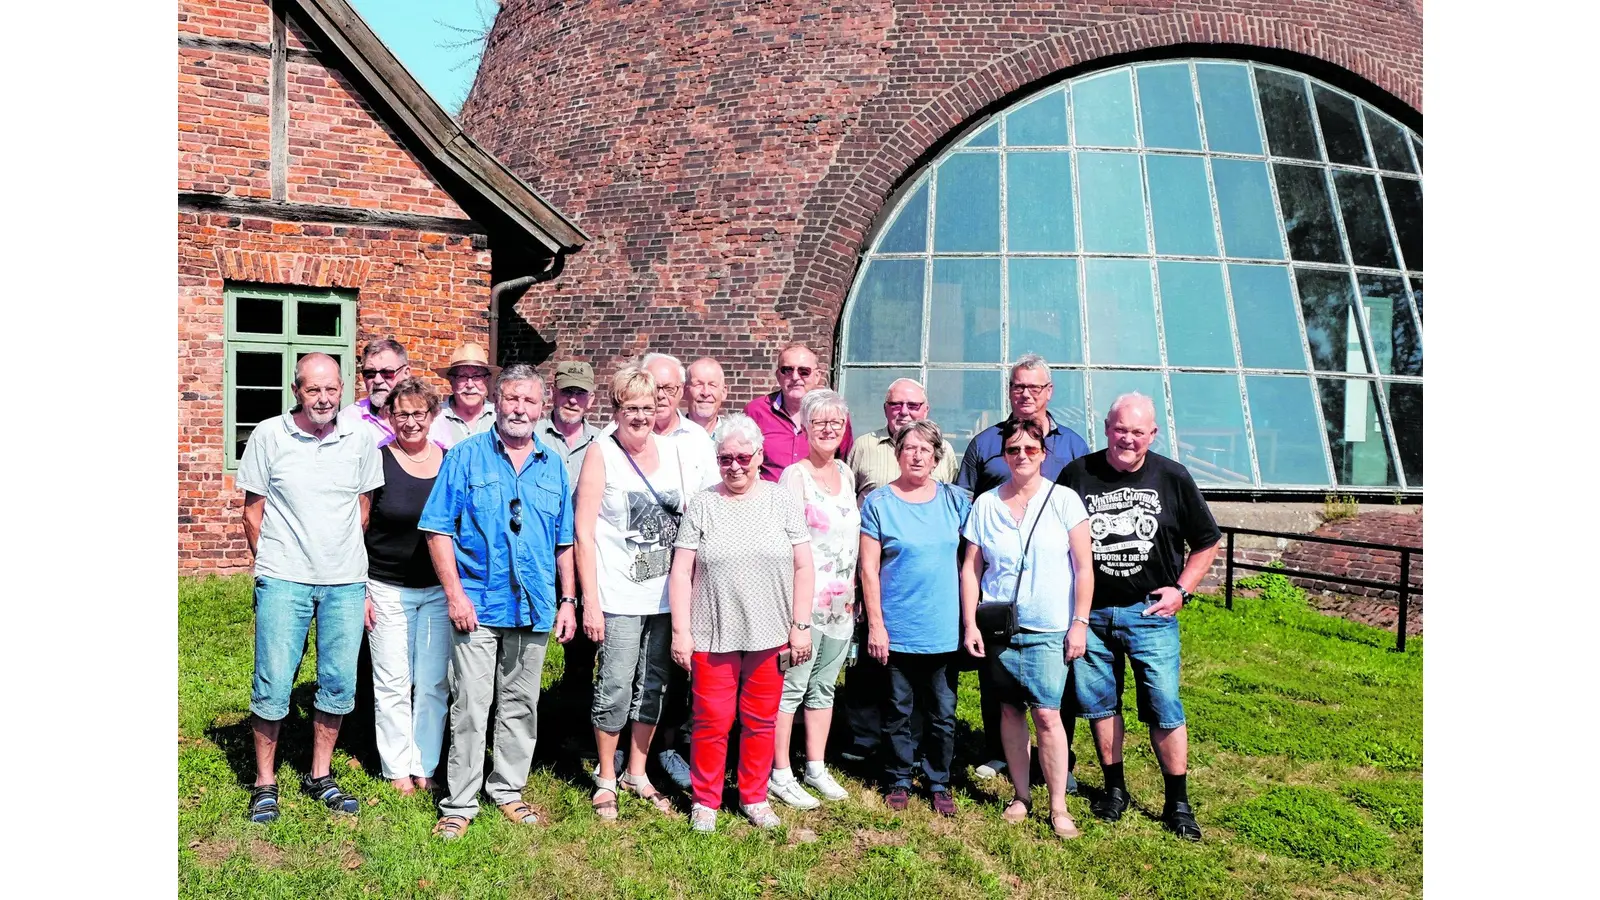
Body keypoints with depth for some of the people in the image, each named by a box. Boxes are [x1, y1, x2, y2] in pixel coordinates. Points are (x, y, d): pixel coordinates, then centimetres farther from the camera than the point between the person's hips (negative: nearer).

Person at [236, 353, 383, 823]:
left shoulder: (360, 438, 2)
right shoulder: (269, 435, -2)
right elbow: (253, 509, 5)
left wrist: (343, 558, 13)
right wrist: (271, 563, 6)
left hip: (346, 582, 2)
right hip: (283, 582, -2)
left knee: (339, 684, 8)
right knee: (272, 684, 0)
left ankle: (320, 776, 25)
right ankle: (265, 784, 17)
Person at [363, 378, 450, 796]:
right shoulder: (377, 461, -5)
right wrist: (359, 589, -4)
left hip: (439, 589, 2)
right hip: (388, 589, -2)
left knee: (434, 684, 6)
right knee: (392, 683, 4)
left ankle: (425, 767, 19)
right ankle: (397, 769, 18)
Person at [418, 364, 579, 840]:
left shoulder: (553, 466, 9)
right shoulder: (465, 456, -2)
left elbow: (564, 542, 14)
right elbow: (438, 530, -5)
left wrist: (567, 600, 9)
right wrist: (455, 594, -12)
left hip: (535, 607, 4)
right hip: (478, 604, -4)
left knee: (521, 705, 13)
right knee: (470, 707, -1)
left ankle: (508, 790, 28)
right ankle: (459, 804, 12)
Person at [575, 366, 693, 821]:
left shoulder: (675, 449, 6)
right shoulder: (601, 453, -5)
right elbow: (584, 532, -7)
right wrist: (590, 600, -11)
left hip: (668, 594, 4)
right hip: (619, 596, -4)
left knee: (653, 687, 13)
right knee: (615, 689, -2)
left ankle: (637, 773, 29)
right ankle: (606, 779, 19)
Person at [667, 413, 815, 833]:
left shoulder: (782, 501, 3)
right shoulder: (701, 505, 2)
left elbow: (802, 566, 3)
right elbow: (681, 572, 1)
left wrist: (801, 625, -2)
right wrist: (680, 632, -4)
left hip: (769, 636, 1)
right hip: (712, 636, -1)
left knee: (761, 721, 11)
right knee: (712, 721, 4)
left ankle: (755, 797, 28)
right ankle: (705, 801, 22)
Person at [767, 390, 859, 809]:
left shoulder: (847, 474, 11)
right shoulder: (794, 475, -9)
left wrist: (853, 592, 14)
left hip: (841, 601, 7)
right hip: (803, 599, -7)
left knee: (824, 687, 14)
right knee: (791, 687, -1)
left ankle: (816, 767, 26)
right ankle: (780, 774, 10)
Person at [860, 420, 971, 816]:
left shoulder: (955, 499, 3)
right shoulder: (878, 502, -4)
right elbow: (869, 567, -5)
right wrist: (875, 624, -8)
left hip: (944, 630, 2)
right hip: (896, 630, -2)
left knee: (943, 714, 10)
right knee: (898, 712, 10)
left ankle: (939, 783, 26)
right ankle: (899, 780, 27)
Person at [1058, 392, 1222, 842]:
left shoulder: (1173, 478, -1)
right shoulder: (1078, 474, -1)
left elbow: (1207, 542, 10)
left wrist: (1180, 590, -1)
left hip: (1150, 611, -1)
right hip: (1089, 611, 1)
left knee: (1164, 707, -2)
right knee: (1099, 703, 10)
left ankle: (1178, 802, 13)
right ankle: (1114, 788, 27)